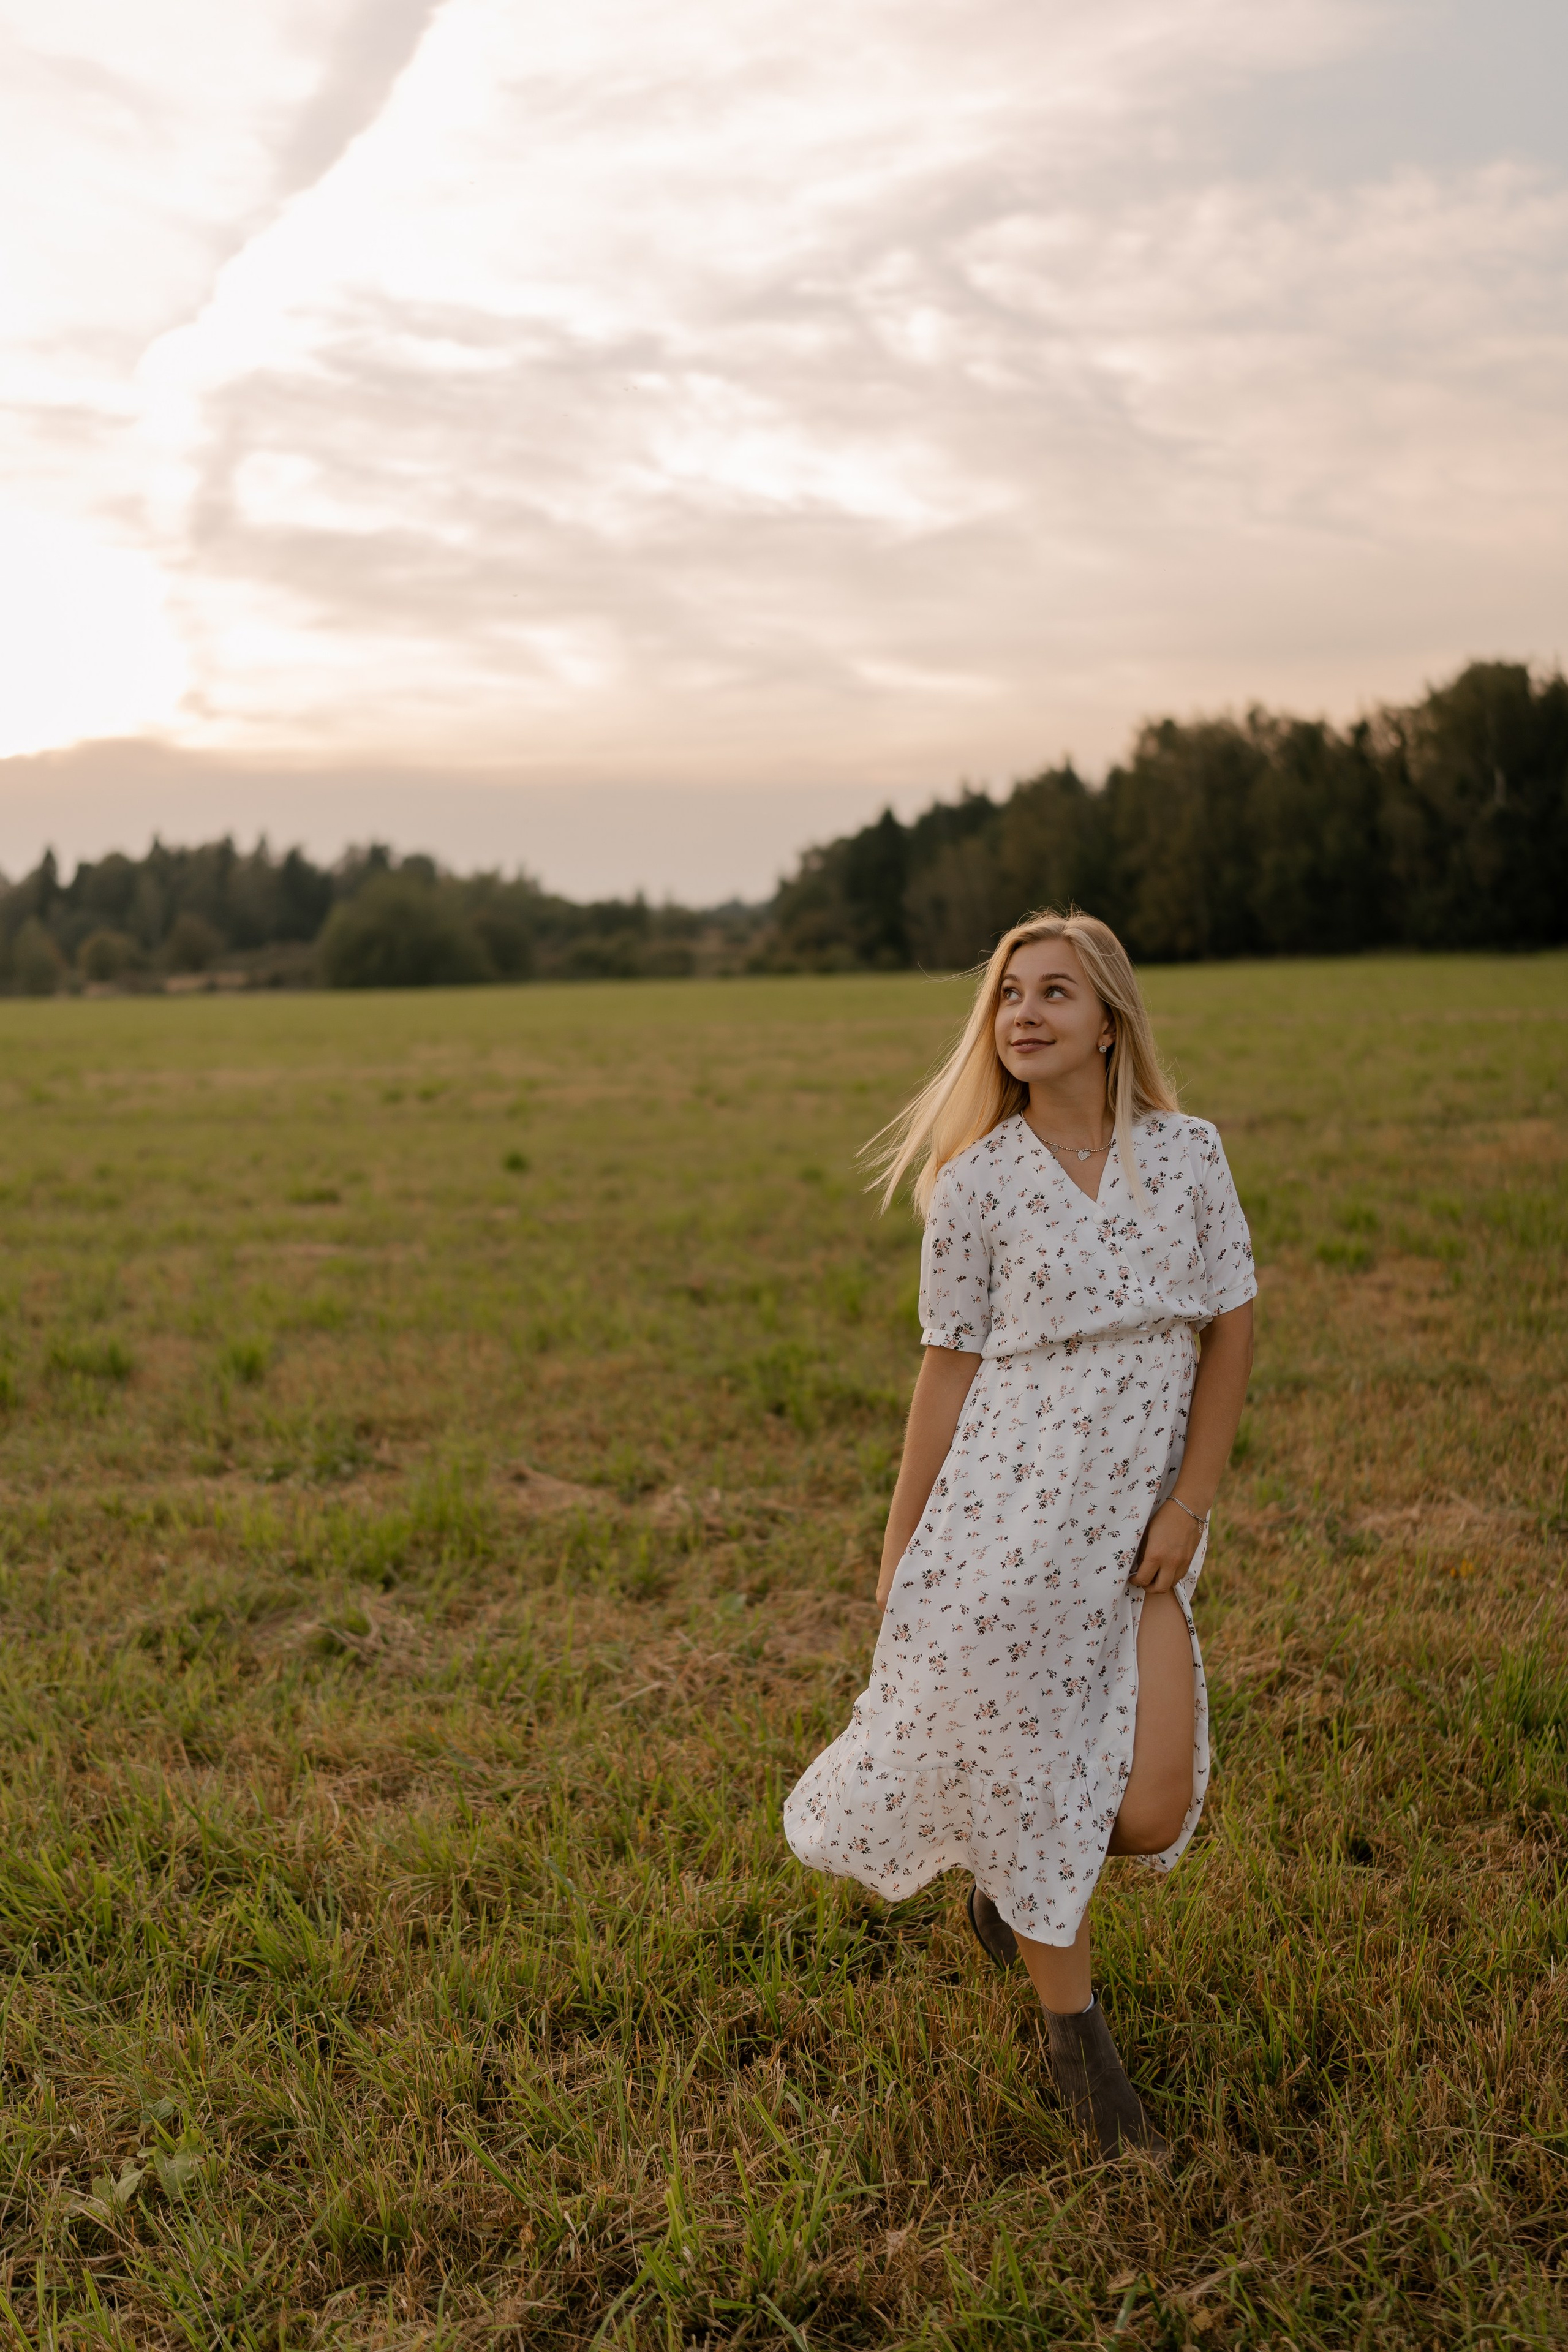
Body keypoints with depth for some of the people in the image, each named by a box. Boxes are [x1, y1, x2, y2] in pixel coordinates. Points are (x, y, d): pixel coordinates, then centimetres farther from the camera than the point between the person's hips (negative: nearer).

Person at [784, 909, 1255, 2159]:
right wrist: (900, 1545, 3)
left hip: (1135, 1534, 2)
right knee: (1027, 1776, 5)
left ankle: (1013, 1878, 33)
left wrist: (1188, 1506, -2)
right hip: (1004, 1516, -2)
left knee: (1151, 1816, -3)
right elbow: (951, 1369, 1)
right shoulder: (976, 1184, -4)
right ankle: (1075, 2026, 31)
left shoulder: (1188, 1153, 1)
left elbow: (1231, 1333, 5)